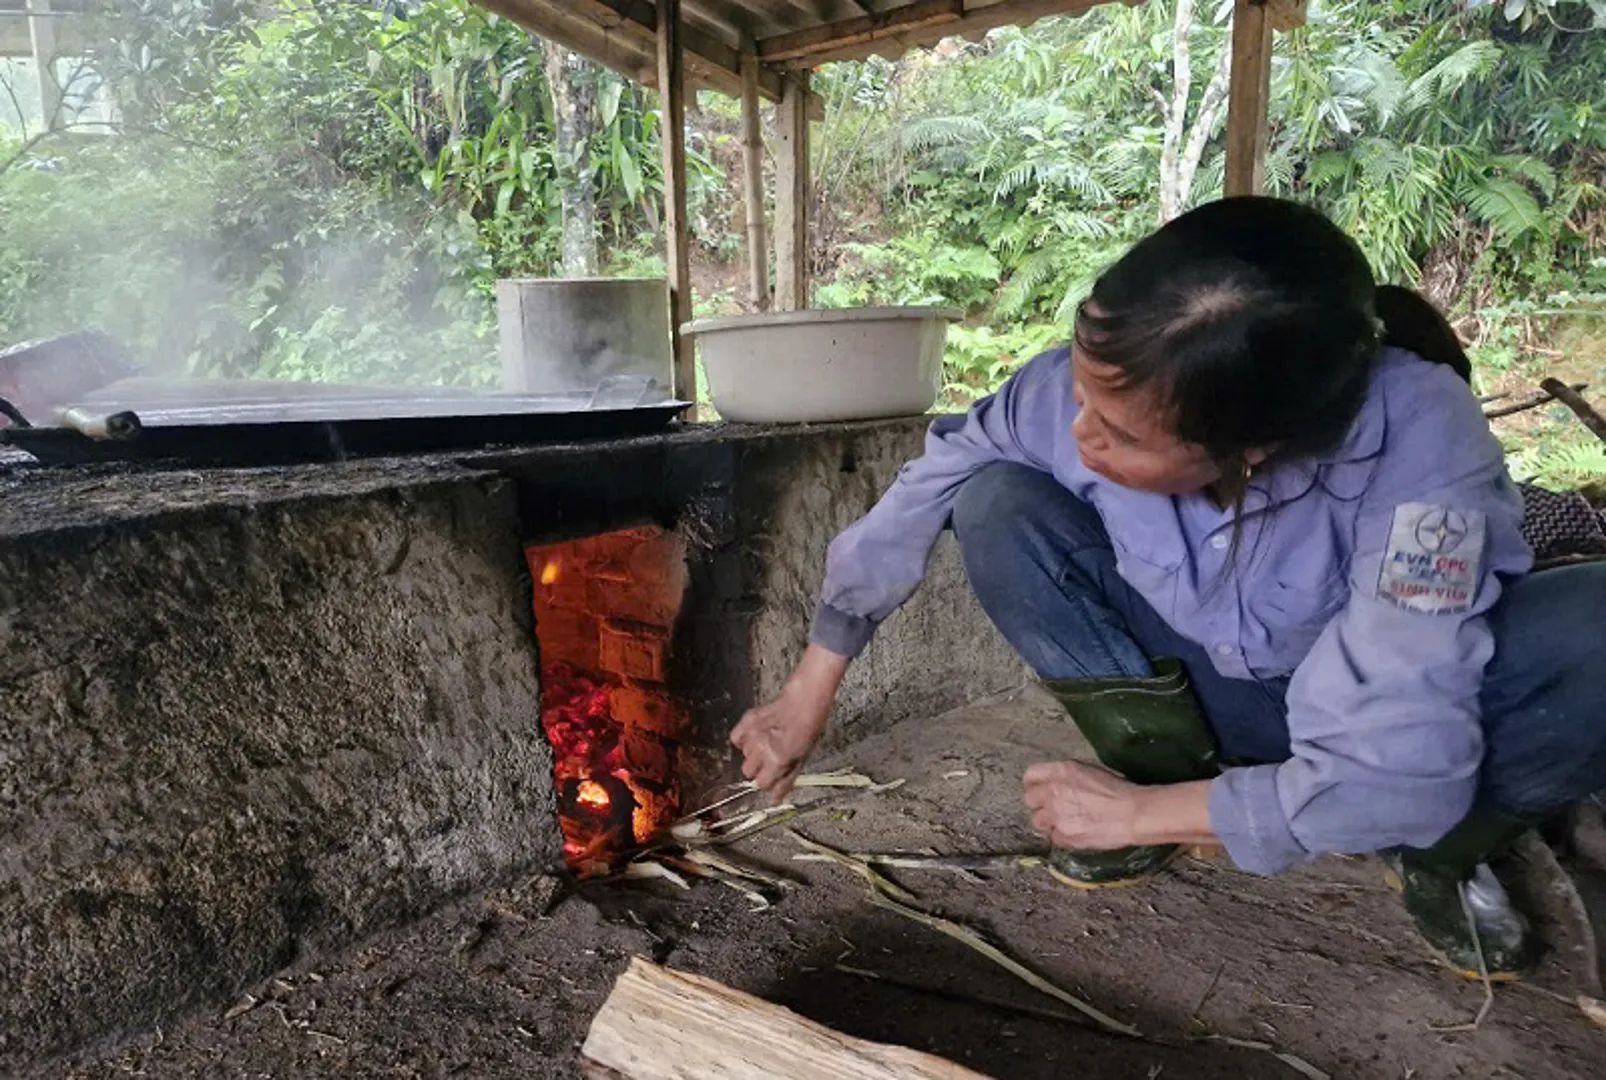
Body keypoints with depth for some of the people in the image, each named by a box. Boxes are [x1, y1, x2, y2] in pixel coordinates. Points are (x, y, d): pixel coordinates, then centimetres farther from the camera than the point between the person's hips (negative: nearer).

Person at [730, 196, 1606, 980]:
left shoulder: (1419, 450, -36)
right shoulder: (1087, 387, -28)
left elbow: (1392, 777, -35)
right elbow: (922, 498, -15)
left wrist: (1136, 814, -24)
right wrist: (809, 694, -8)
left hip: (1412, 693, -2)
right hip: (1204, 691, 2)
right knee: (998, 506, -21)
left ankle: (1439, 848, -3)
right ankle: (1168, 768, -5)